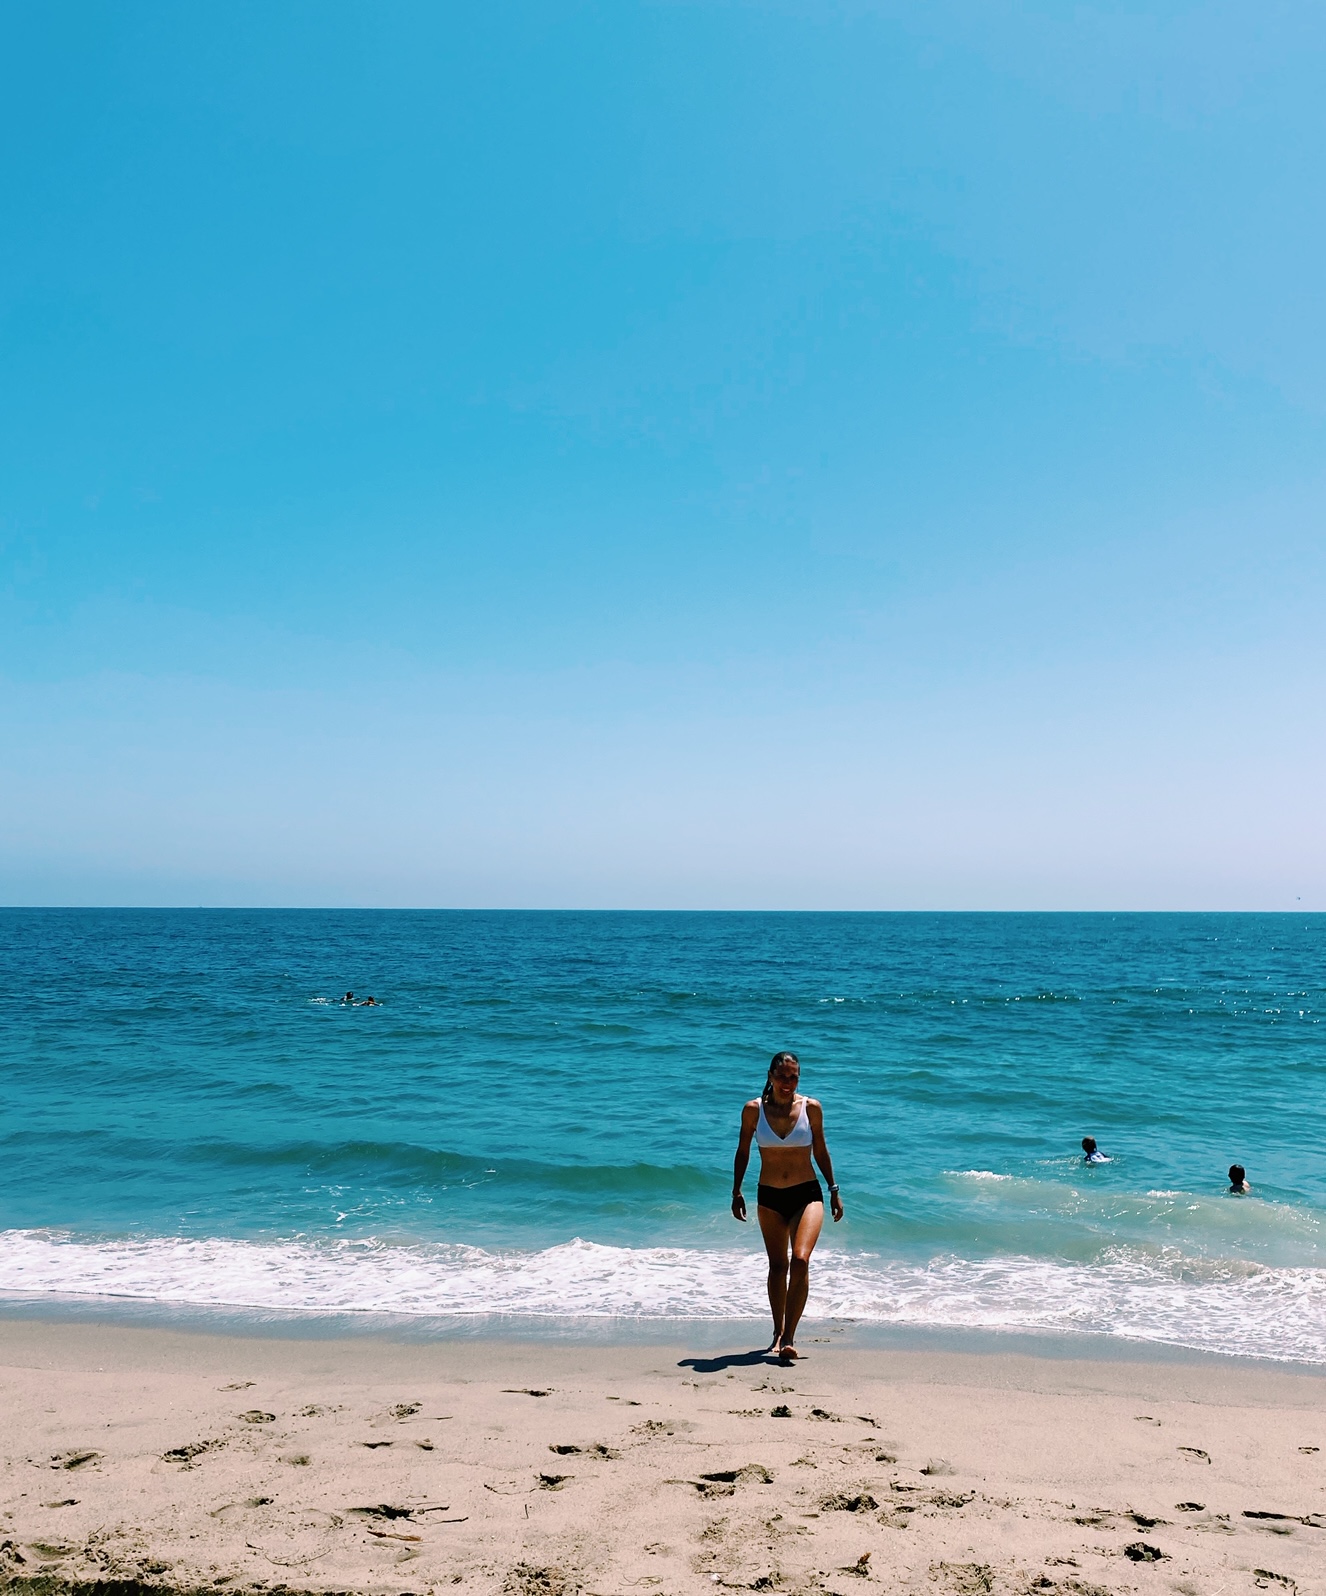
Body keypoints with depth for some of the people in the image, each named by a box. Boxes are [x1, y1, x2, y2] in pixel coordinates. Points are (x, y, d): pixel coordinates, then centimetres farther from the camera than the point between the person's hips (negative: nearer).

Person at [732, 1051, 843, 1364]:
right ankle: (778, 1333, 26)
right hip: (769, 1197, 1)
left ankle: (789, 1338, -15)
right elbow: (743, 1152, 6)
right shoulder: (753, 1109, -5)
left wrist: (833, 1191, 10)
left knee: (800, 1260, -18)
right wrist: (737, 1192, 4)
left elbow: (820, 1150, 7)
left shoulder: (811, 1108, -4)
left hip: (807, 1195, -1)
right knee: (777, 1266, 10)